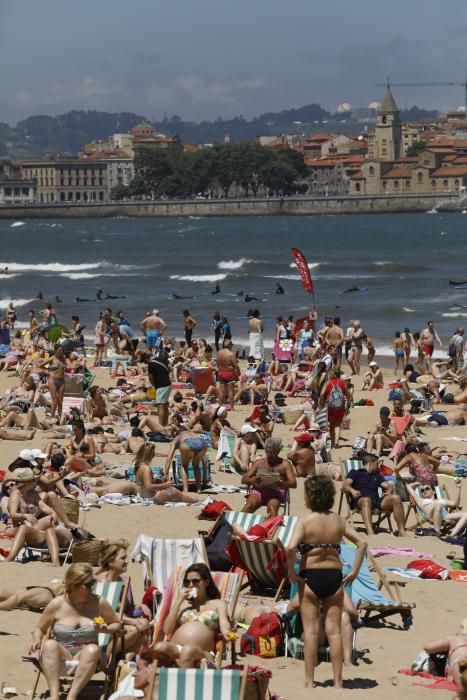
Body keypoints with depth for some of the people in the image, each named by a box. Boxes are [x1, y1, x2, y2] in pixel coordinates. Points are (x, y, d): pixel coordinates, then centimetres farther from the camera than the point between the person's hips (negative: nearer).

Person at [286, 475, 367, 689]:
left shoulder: (305, 521, -9)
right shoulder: (338, 521, 3)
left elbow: (291, 548, -23)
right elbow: (362, 543, -1)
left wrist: (291, 573, -10)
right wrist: (354, 572, 3)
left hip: (310, 575, -3)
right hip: (334, 575, 3)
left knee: (310, 630, 3)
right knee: (334, 630, 7)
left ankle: (309, 681, 3)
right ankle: (337, 681, 7)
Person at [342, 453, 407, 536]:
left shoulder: (376, 475, 36)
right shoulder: (355, 473, 20)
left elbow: (388, 485, 27)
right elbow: (345, 485, 5)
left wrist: (388, 491, 2)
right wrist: (352, 490, -18)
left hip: (376, 500, 4)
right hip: (360, 500, -4)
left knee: (396, 498, -22)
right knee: (367, 500, -41)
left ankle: (402, 532, -30)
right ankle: (370, 532, -62)